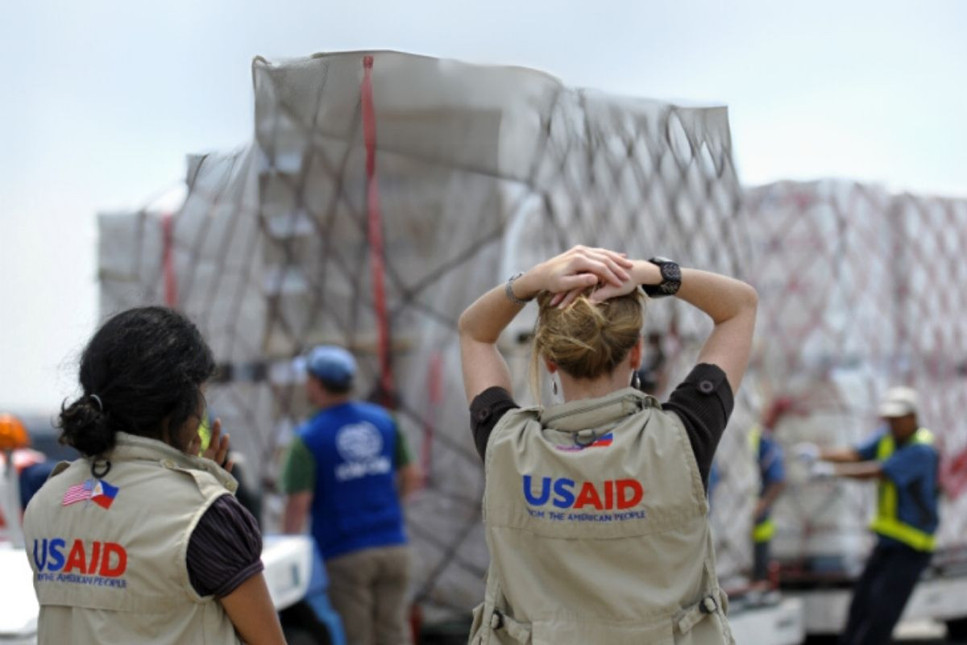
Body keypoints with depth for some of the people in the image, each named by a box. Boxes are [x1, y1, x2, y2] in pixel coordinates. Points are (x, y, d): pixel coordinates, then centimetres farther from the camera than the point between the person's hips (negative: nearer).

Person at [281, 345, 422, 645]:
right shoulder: (384, 420, 6)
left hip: (344, 554, -4)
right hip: (393, 547, 4)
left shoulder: (308, 439, -9)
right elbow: (412, 477, 13)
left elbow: (298, 504, -15)